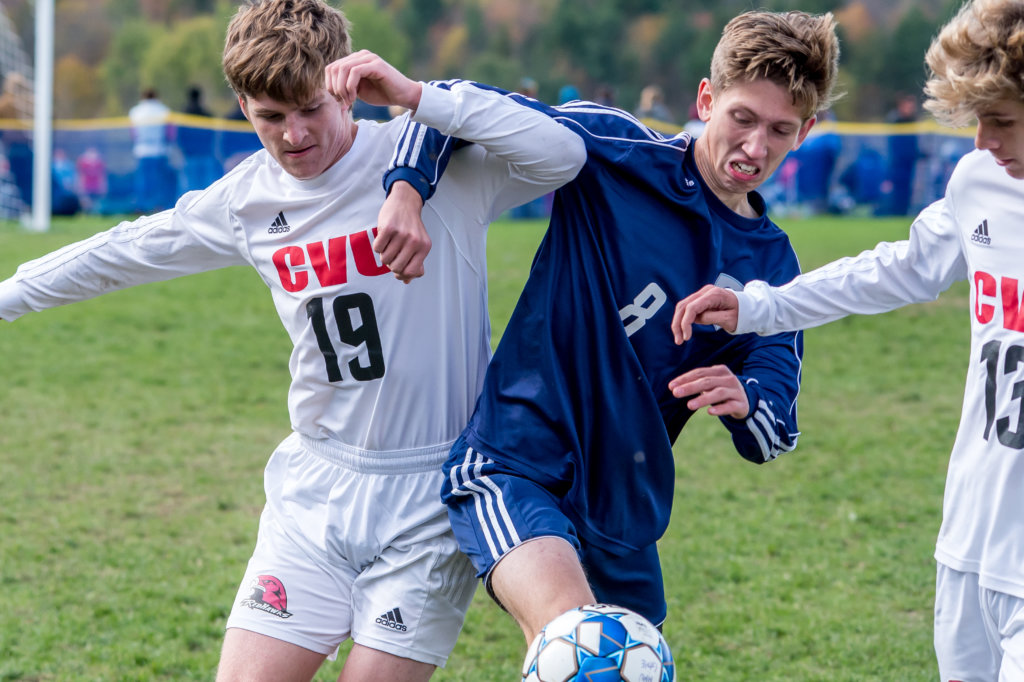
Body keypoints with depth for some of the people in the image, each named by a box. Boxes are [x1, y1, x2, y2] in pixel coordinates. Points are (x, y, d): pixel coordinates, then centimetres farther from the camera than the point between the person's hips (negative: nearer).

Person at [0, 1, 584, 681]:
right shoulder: (247, 199, 4)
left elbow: (563, 154, -26)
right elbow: (124, 252, 18)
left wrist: (415, 95, -30)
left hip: (432, 494, -4)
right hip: (316, 487, 4)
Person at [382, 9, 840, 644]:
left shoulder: (772, 264, 10)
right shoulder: (616, 151, -4)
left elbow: (774, 436, 6)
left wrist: (744, 401, -18)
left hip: (623, 513, 7)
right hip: (514, 465, -6)